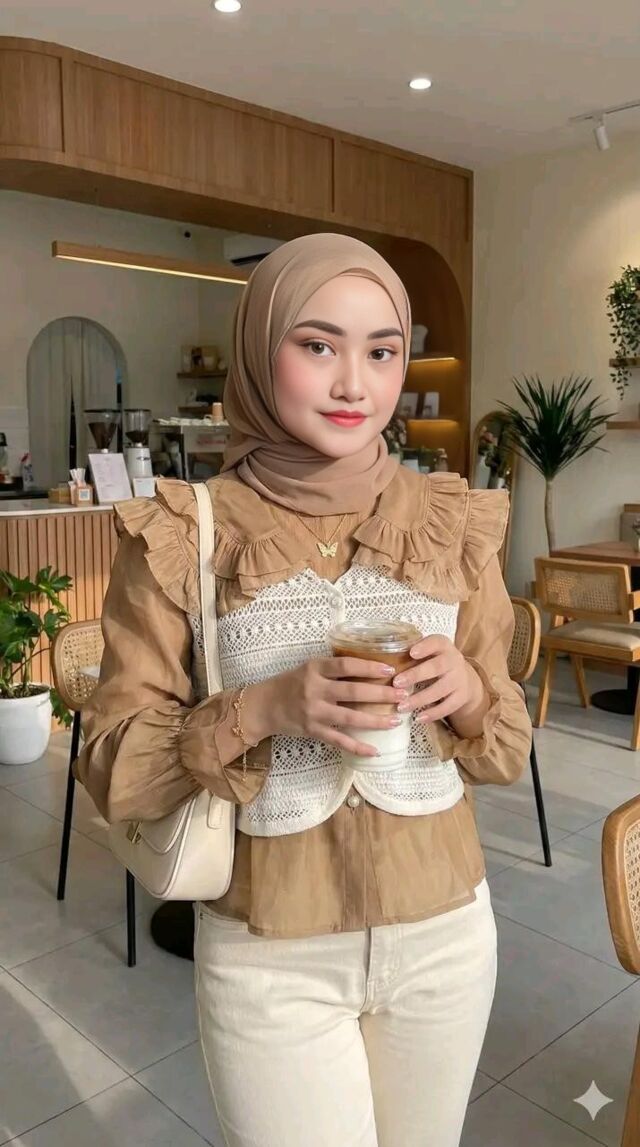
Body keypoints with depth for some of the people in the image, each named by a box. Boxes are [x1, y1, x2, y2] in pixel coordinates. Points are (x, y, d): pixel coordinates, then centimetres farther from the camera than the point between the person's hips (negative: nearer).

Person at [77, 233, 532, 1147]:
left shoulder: (456, 522, -4)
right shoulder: (181, 535, -12)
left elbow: (507, 750, 3)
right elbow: (115, 772, -10)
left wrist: (466, 692, -19)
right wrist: (265, 708, -26)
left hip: (443, 930, 4)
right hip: (269, 954, -3)